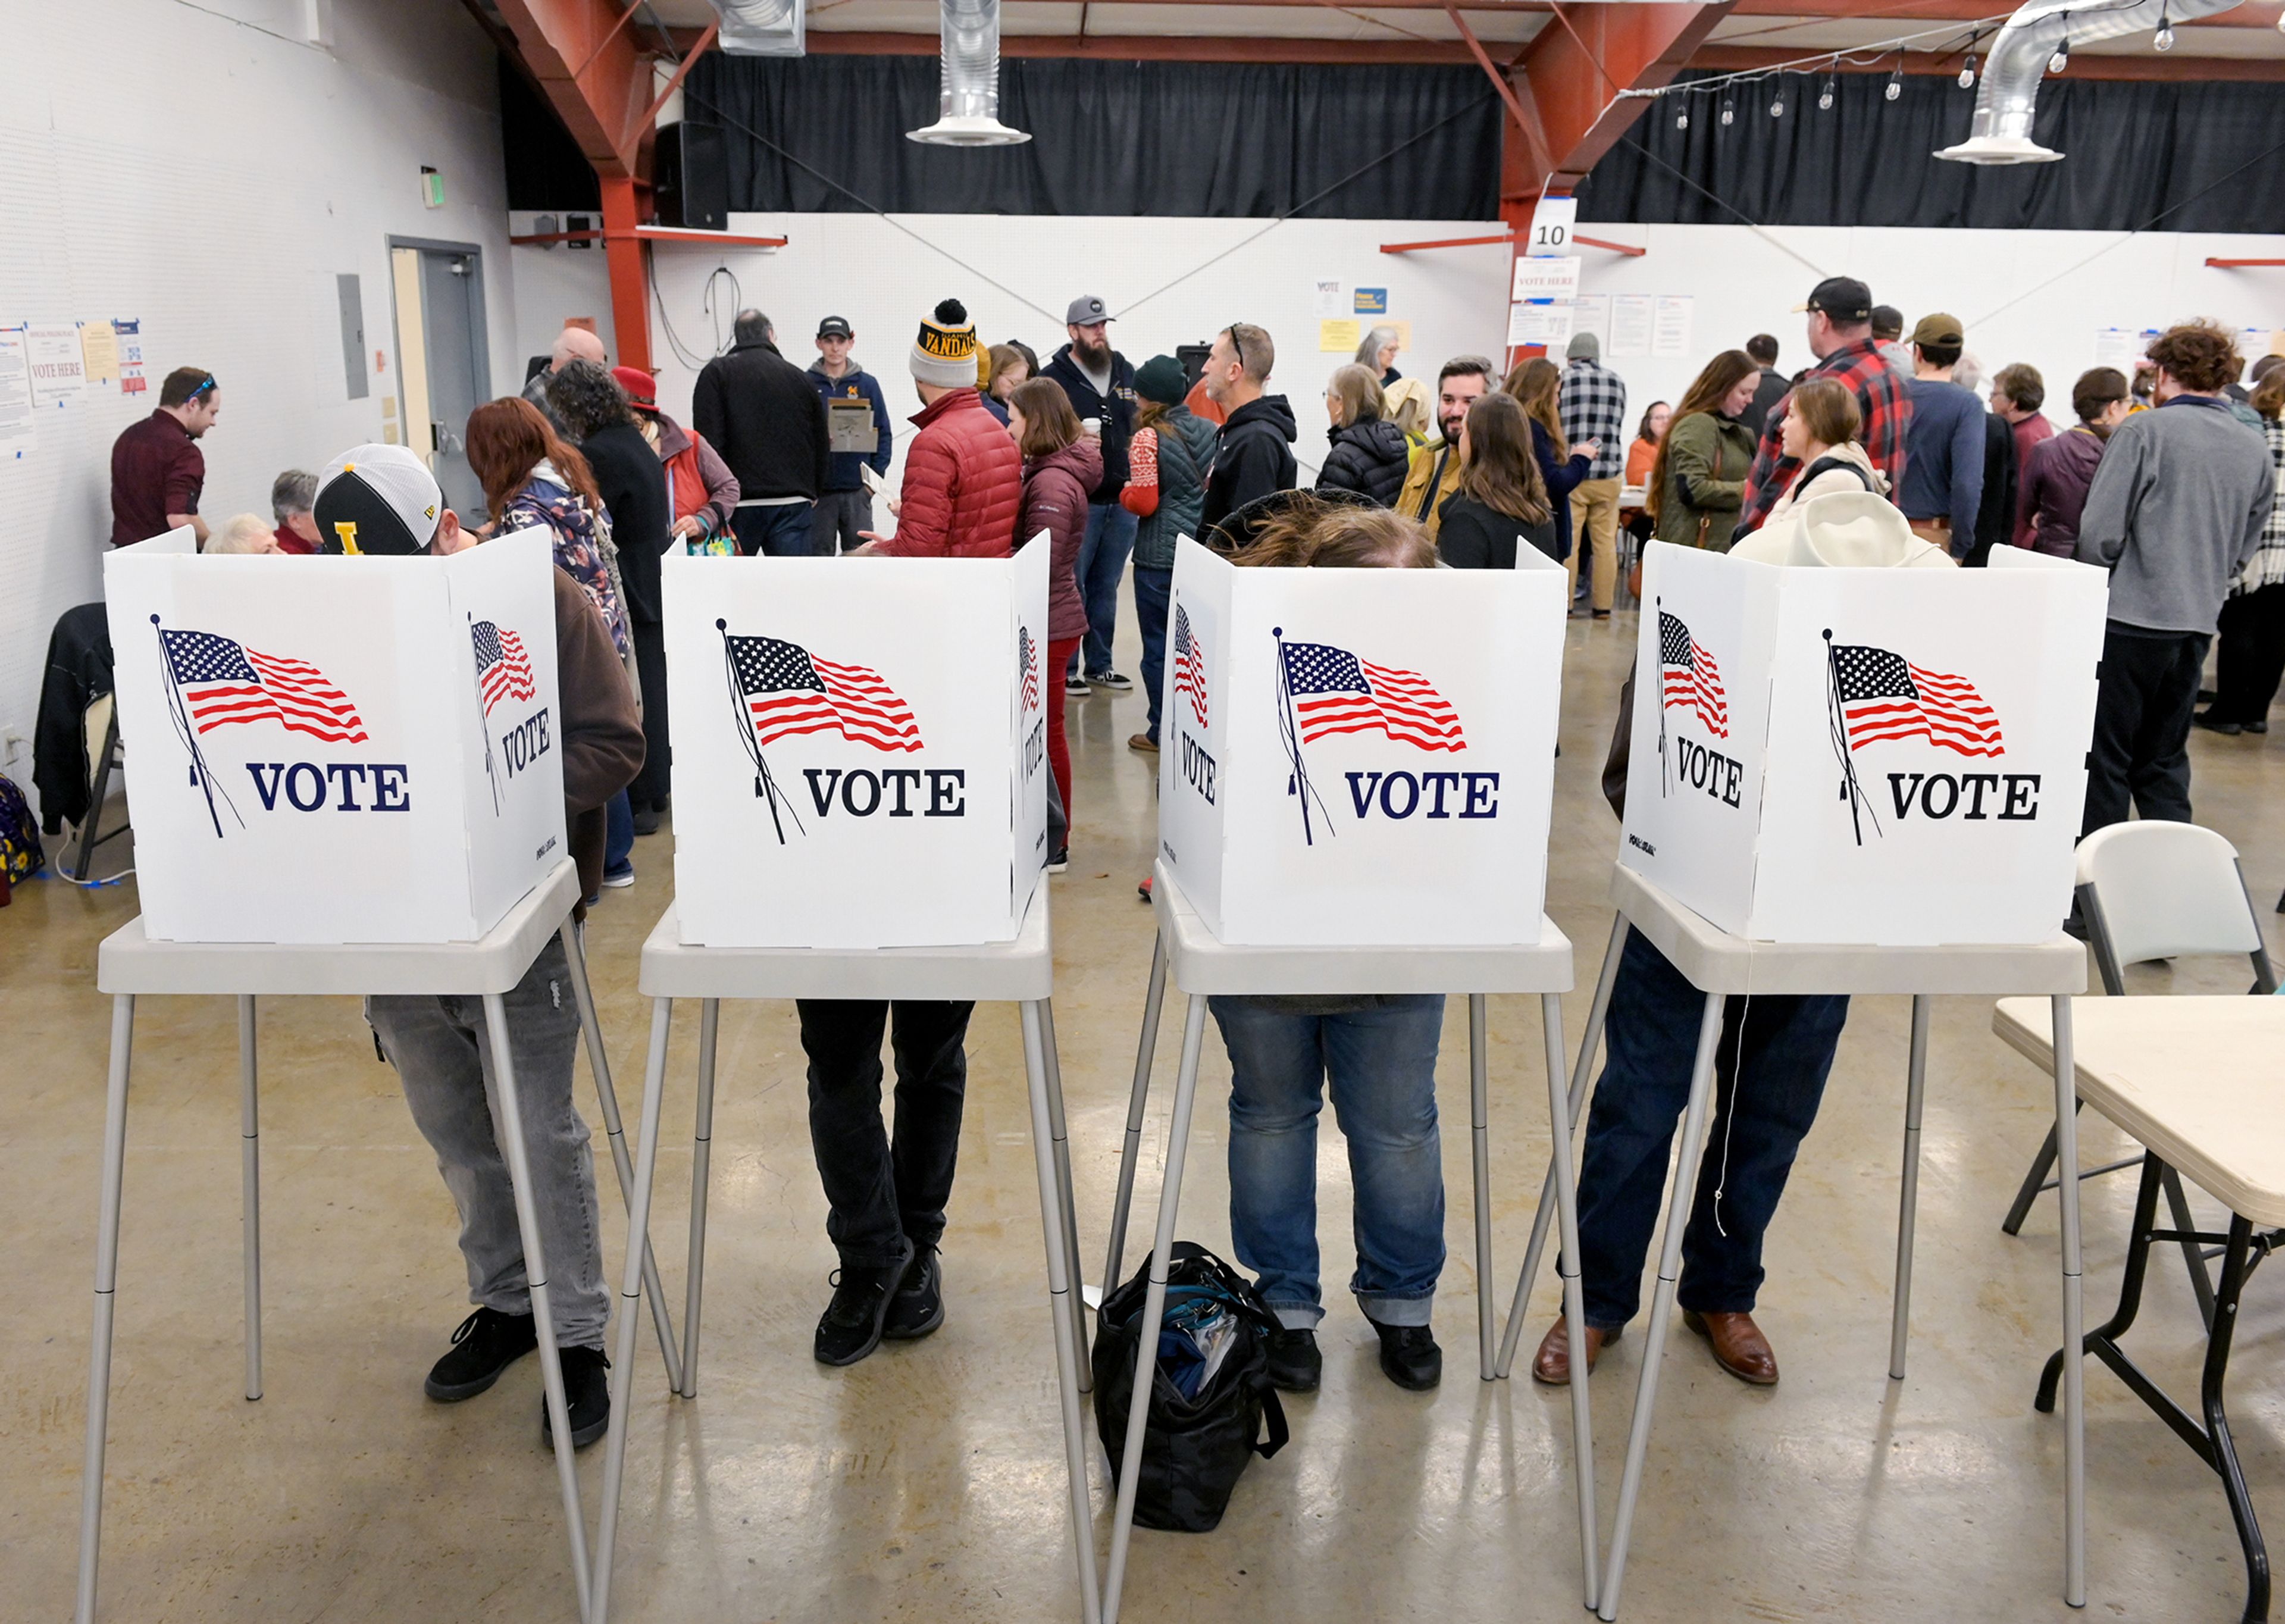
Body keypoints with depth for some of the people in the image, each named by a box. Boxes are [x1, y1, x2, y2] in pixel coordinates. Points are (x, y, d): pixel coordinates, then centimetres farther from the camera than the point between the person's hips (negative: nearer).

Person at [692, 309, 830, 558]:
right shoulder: (801, 379, 11)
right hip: (794, 503, 2)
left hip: (738, 503, -2)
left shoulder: (717, 372, 2)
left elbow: (708, 443, -7)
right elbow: (822, 446, 14)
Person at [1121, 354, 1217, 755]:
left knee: (1159, 643, 4)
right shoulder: (1210, 431, 4)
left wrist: (1125, 493, 4)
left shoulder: (1148, 438, -13)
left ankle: (1162, 731, 10)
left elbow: (1144, 502, -16)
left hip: (1159, 556, -6)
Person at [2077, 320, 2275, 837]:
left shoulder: (2144, 431, -9)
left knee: (2106, 756, 2)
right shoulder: (2256, 450, 9)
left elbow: (2099, 532, -13)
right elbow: (2244, 551, 15)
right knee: (2164, 757, 16)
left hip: (2132, 617, -6)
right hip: (2198, 622, 6)